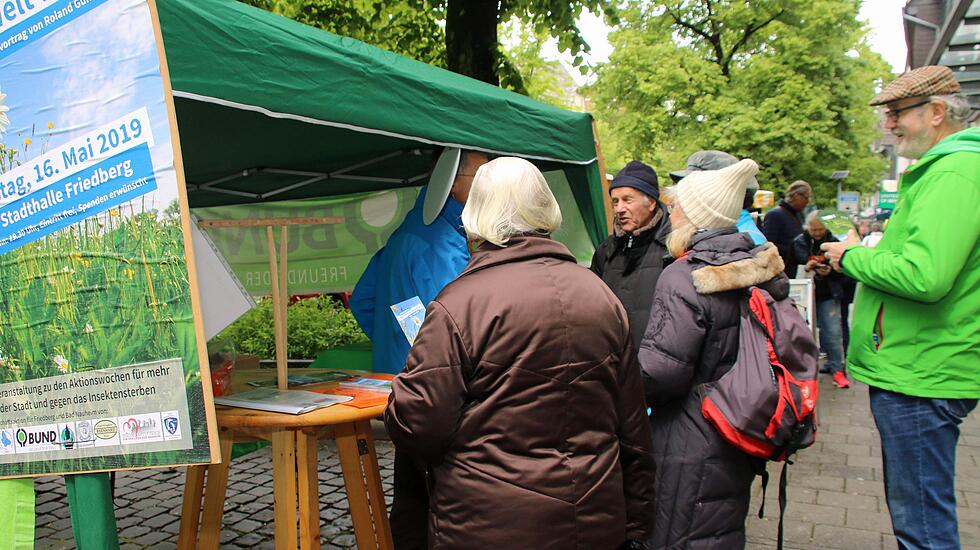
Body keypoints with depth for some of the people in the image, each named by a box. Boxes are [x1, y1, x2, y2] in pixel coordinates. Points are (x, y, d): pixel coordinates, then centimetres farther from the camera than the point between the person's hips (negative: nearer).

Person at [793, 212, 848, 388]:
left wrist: (831, 271, -19)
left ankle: (837, 369, 5)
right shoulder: (799, 242, -1)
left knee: (833, 332, -4)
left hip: (828, 295, 0)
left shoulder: (834, 242, 0)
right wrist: (804, 268, -23)